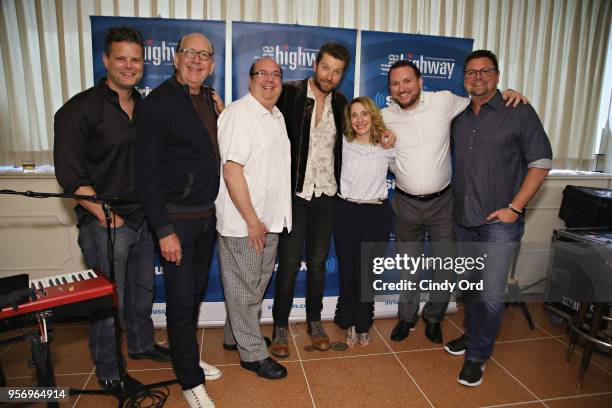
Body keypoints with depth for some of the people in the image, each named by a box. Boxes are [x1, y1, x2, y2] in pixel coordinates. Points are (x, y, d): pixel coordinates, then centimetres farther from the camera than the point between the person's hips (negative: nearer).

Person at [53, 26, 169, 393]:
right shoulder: (81, 108, -11)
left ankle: (141, 344, 43)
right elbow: (69, 173, -14)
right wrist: (105, 215, -15)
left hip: (143, 218, 6)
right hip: (106, 224, -6)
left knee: (143, 289, 20)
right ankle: (109, 373, 27)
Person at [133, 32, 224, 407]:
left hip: (207, 216, 7)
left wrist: (221, 117, 5)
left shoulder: (209, 100, 9)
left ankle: (188, 358, 38)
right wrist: (164, 230, -17)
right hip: (177, 220, -7)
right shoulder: (158, 103, -12)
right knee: (181, 300, 3)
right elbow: (146, 173, -15)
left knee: (196, 293, 18)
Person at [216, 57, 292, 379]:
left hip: (270, 220, 9)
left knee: (259, 285, 20)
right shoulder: (238, 114, -14)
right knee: (244, 289, 6)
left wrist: (269, 219, 15)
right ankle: (253, 353, 22)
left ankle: (236, 336, 39)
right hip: (242, 223, -9)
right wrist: (252, 221, -19)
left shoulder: (277, 116, 13)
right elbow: (232, 171, -20)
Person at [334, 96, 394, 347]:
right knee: (347, 270, 6)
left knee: (366, 271, 5)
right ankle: (349, 323, 27)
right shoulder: (344, 144, 1)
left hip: (377, 214, 0)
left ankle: (363, 324, 26)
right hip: (347, 212, 0)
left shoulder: (387, 147, 3)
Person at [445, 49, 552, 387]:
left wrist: (514, 208, -13)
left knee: (491, 295, -4)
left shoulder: (519, 112, -5)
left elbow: (541, 162, -6)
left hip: (499, 223, -5)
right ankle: (472, 336, 39)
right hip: (464, 220, 5)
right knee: (470, 286, 18)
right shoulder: (459, 118, 11)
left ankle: (477, 356, 16)